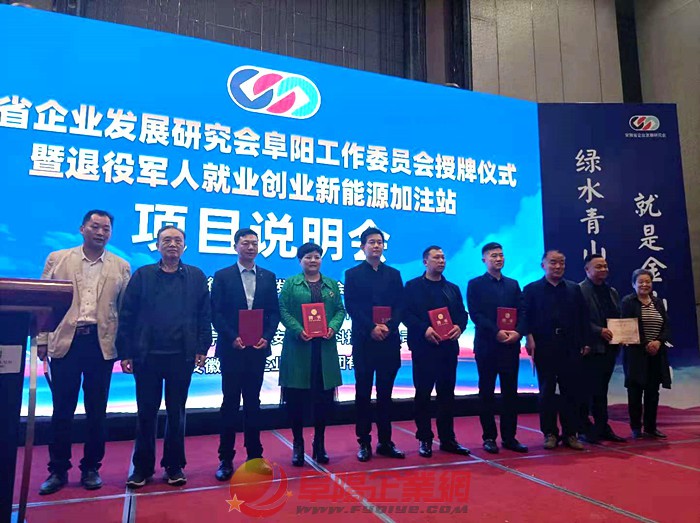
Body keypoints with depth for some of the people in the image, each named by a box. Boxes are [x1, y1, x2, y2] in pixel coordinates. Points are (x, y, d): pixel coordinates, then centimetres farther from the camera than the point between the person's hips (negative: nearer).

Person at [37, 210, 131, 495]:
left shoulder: (121, 266, 5)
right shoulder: (56, 259, 7)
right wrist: (42, 340, -1)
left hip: (101, 343, 0)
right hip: (65, 340, 0)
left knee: (96, 410, 8)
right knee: (62, 409, 7)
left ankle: (91, 468, 21)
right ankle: (58, 470, 21)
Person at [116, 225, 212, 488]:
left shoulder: (196, 277, 6)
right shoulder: (142, 275, 5)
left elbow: (204, 316, 4)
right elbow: (127, 316, 2)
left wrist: (202, 348, -3)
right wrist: (125, 353, -4)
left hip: (182, 356, 0)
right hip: (147, 355, 0)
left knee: (176, 412, 10)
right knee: (146, 412, 9)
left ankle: (174, 466, 22)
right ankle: (142, 467, 23)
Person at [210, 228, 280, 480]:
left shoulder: (268, 277, 9)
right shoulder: (222, 276, 1)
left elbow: (274, 312, 7)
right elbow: (216, 313, -4)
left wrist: (267, 337, -8)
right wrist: (233, 338, -14)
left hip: (258, 348, 2)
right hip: (231, 349, -2)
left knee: (253, 402, 11)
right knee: (230, 403, 3)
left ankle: (255, 455, 20)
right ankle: (226, 459, 13)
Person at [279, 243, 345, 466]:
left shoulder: (332, 284, 14)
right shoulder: (291, 283, 5)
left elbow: (340, 310, 9)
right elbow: (283, 310, -4)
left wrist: (333, 327, -10)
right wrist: (298, 330, -17)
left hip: (325, 349, 3)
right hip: (297, 347, -2)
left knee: (324, 397, 6)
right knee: (296, 398, 1)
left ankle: (319, 444, 21)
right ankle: (298, 445, 16)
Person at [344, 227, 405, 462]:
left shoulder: (394, 274, 13)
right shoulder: (353, 274, 5)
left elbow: (400, 306, 6)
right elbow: (352, 307, -4)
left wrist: (388, 327, -10)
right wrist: (372, 328, -14)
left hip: (389, 340, 2)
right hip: (364, 340, -2)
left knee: (385, 392, 8)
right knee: (363, 392, 4)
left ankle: (385, 441, 17)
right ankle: (364, 443, 12)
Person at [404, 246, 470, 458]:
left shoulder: (453, 288, 18)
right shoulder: (413, 286, 3)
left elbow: (462, 313, 13)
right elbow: (406, 314, -6)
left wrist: (459, 327, -8)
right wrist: (424, 329, -19)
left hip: (448, 347, 4)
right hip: (423, 347, -4)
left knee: (447, 393, 8)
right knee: (423, 394, 2)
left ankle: (447, 438, 18)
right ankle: (424, 439, 12)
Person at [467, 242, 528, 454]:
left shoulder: (513, 284, 15)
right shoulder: (475, 284, 2)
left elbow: (522, 313, 8)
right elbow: (475, 314, -7)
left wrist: (518, 332, -11)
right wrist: (497, 332, -17)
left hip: (511, 345, 4)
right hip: (486, 345, -3)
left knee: (510, 392, 6)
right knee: (487, 393, 4)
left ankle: (509, 437, 15)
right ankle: (489, 437, 12)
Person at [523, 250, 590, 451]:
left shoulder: (574, 289, 12)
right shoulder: (532, 289, 4)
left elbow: (583, 317, 9)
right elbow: (526, 317, -3)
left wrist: (585, 342, 3)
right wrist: (529, 338, -14)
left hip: (570, 347, 2)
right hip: (544, 348, -2)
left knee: (571, 391, 5)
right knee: (547, 392, 4)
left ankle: (570, 434, 16)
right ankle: (550, 433, 13)